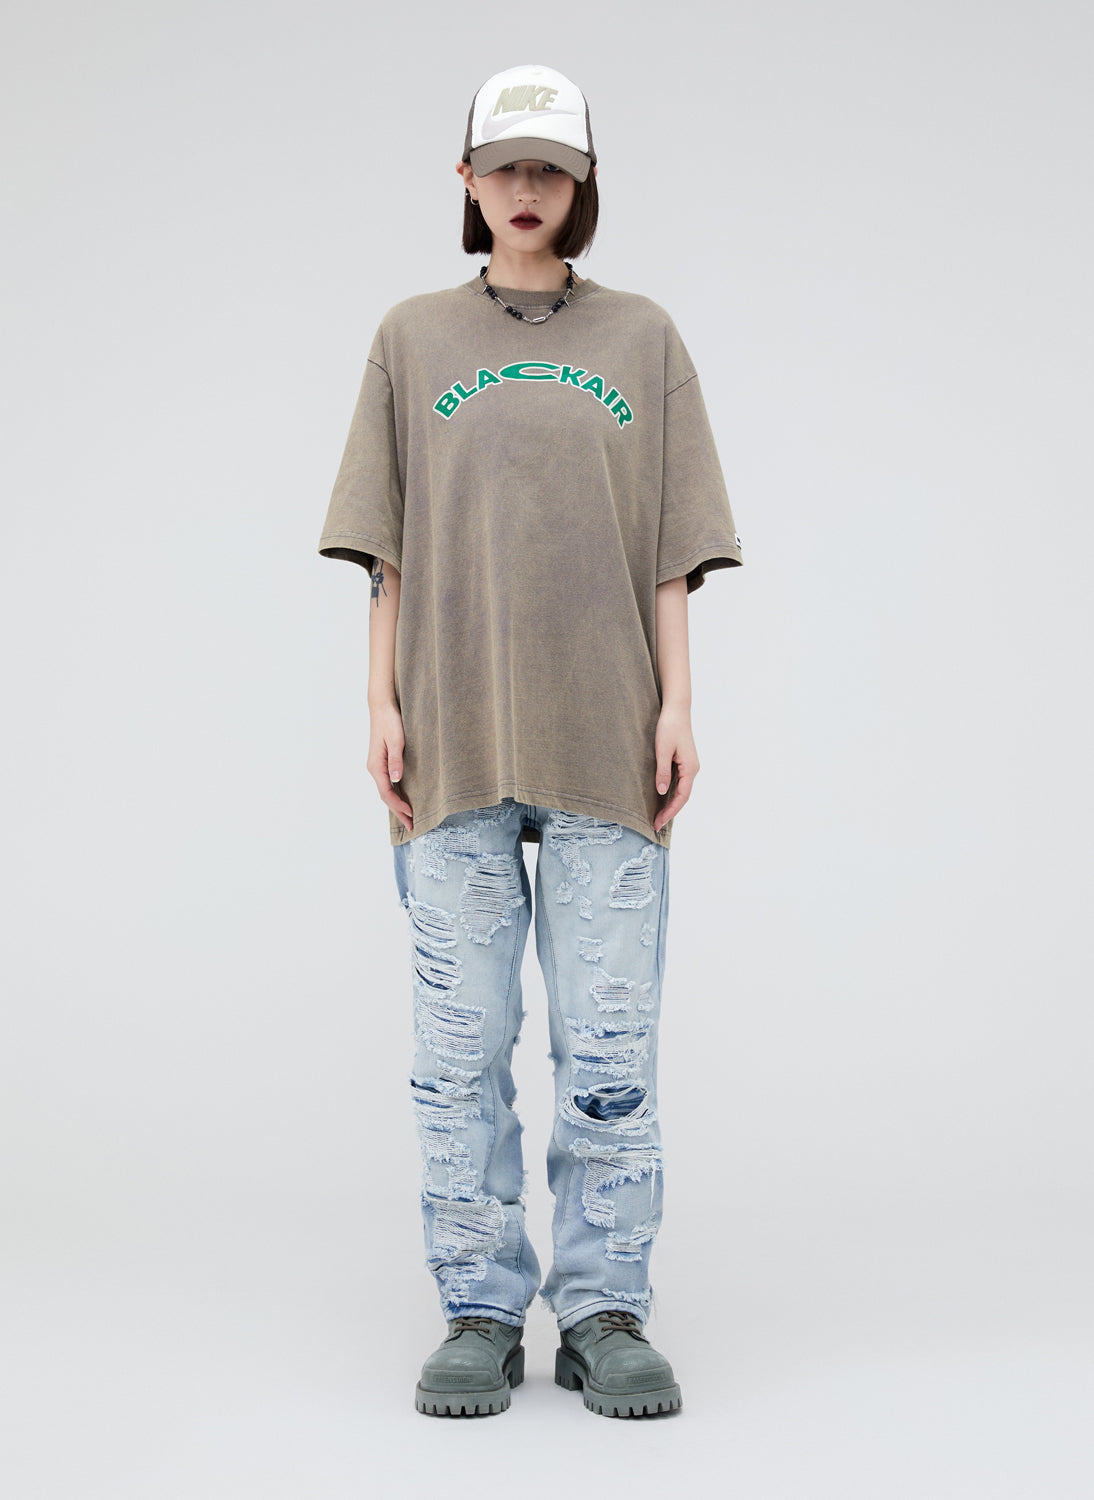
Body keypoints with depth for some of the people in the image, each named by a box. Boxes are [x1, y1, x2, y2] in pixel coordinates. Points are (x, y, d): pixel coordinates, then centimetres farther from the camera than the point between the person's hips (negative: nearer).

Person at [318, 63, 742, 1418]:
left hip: (605, 742, 0)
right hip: (454, 743, 1)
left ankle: (604, 1314, 11)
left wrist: (676, 707, 0)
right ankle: (479, 1314, 13)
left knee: (611, 1046, 0)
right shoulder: (413, 339, 13)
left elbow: (668, 551, 8)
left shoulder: (641, 339, 12)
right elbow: (389, 548, 10)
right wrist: (381, 705, 1)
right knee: (461, 1044, 2)